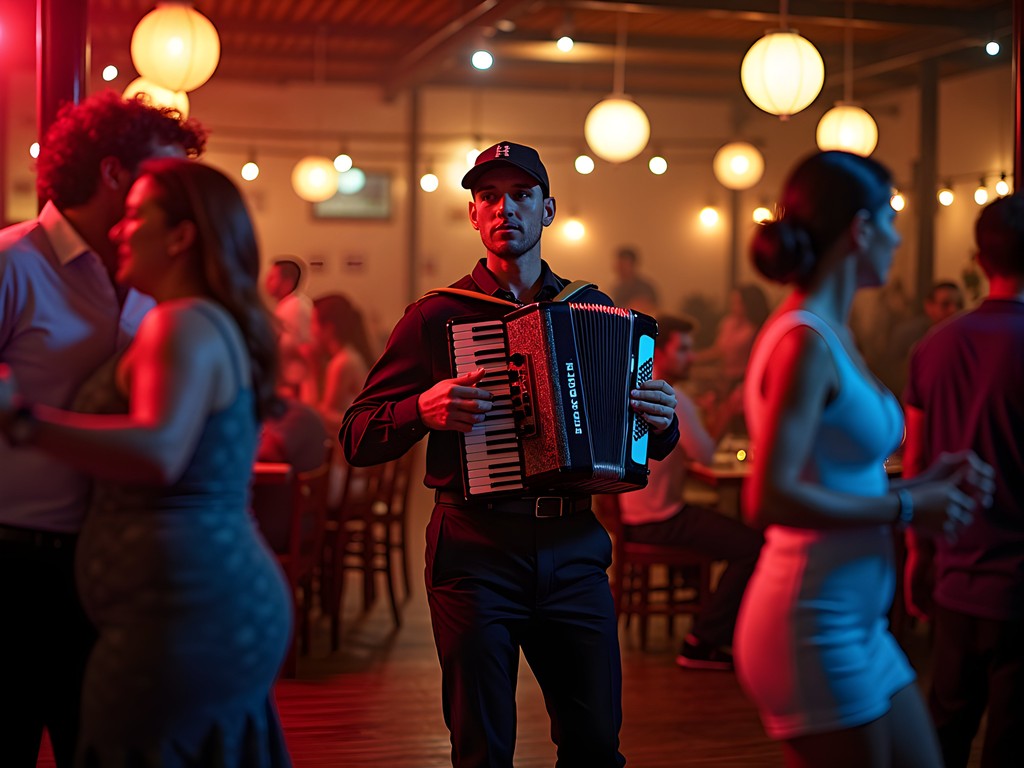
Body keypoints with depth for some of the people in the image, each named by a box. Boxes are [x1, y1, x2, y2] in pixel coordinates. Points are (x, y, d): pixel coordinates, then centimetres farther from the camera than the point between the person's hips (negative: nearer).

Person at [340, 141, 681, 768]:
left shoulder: (595, 310, 12)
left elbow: (649, 444, 19)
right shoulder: (437, 316, 2)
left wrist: (663, 422, -2)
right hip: (476, 552, -3)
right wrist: (424, 410, -17)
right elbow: (358, 439, 0)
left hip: (576, 553, 3)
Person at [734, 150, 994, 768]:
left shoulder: (834, 335, 10)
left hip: (859, 622, 10)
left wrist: (924, 482, 5)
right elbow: (770, 499, -25)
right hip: (816, 629, -10)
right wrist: (906, 507, -17)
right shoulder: (804, 341, -18)